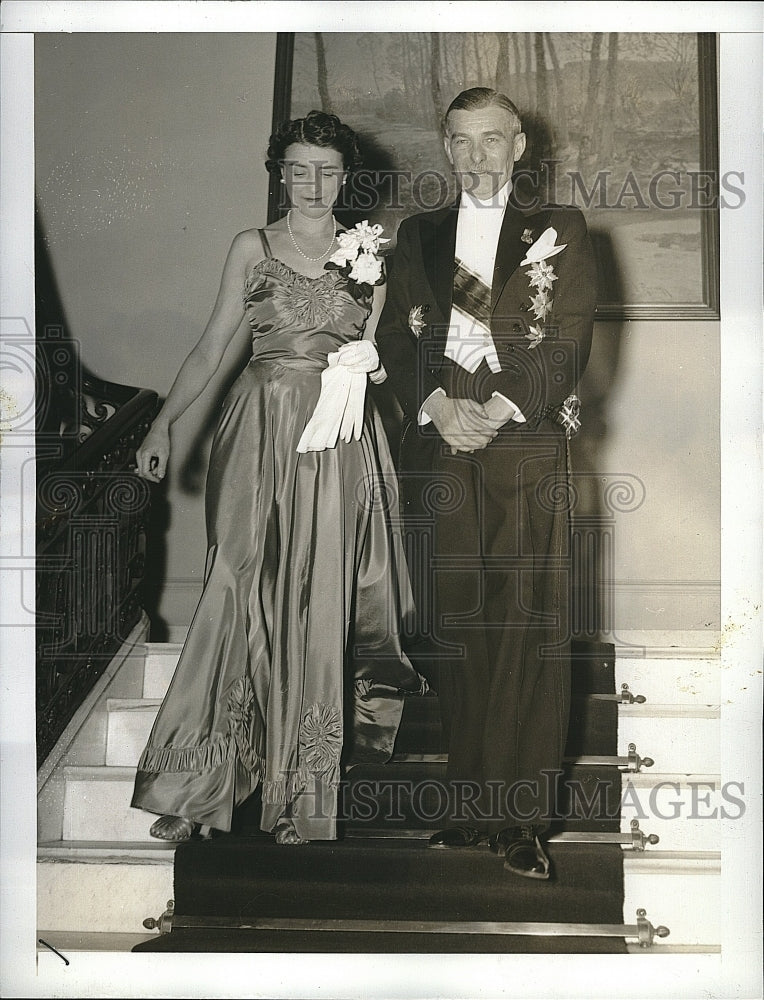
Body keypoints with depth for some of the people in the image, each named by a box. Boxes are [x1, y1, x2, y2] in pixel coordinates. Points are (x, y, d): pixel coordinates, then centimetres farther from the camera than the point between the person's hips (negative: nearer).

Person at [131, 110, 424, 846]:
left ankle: (299, 788, 12)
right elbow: (212, 346, 5)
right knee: (244, 598, -6)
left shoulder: (366, 254, 10)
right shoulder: (253, 248, 7)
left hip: (338, 444, 1)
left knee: (318, 604, -1)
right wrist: (163, 425, -1)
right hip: (261, 437, -1)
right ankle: (197, 784, 1)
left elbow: (377, 355, 13)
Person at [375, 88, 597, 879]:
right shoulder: (418, 236, 19)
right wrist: (439, 405, -7)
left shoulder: (558, 232, 11)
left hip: (527, 449, -2)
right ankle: (469, 804, 9)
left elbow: (570, 340, 1)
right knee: (459, 631, 2)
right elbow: (394, 339, 11)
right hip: (442, 450, 3)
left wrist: (498, 410, -11)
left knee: (528, 631, -7)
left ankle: (522, 815, -3)